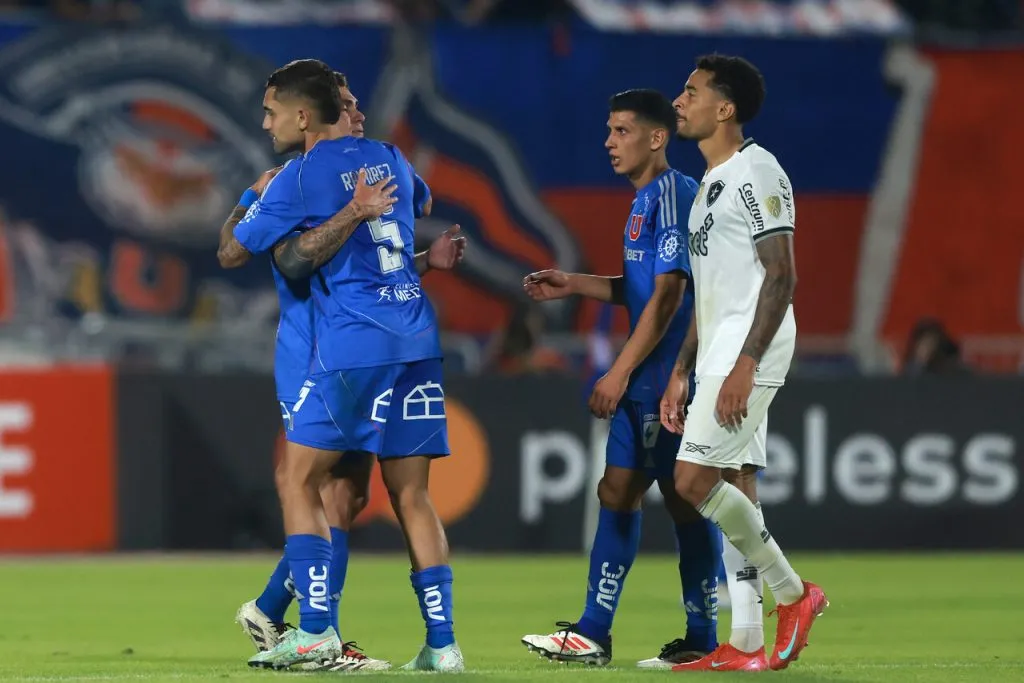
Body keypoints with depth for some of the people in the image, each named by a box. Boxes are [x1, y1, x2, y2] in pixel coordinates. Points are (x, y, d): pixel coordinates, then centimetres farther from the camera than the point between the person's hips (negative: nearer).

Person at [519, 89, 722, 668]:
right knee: (617, 492, 9)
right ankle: (592, 635, 11)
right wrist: (576, 285, 16)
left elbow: (667, 295, -18)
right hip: (646, 381, 10)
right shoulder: (647, 200, 16)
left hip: (670, 379, -10)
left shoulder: (673, 195, -14)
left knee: (685, 500, -5)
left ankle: (703, 641, 1)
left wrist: (620, 372, -17)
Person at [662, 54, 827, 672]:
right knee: (734, 494, 6)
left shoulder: (756, 171, -11)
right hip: (720, 355, 10)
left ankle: (793, 593, -4)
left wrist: (745, 363, -24)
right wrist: (682, 374, 21)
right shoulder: (712, 184, 20)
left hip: (750, 354, -10)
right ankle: (748, 646, 5)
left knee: (694, 480, -15)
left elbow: (782, 276, -17)